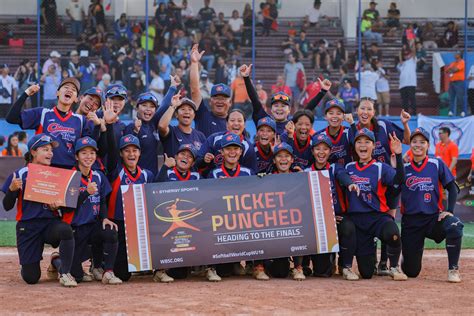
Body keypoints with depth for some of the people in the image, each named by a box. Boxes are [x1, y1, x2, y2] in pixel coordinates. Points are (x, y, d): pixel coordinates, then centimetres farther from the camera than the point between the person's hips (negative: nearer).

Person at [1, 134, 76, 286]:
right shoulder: (20, 175, -1)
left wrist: (57, 206, -11)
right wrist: (12, 189, -21)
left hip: (51, 222, 1)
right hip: (27, 227, -1)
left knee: (65, 230, -36)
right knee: (31, 278, -6)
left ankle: (64, 272, -15)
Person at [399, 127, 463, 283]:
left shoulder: (437, 164, 1)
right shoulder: (404, 168, 4)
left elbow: (452, 188, 0)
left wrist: (449, 211, -13)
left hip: (434, 217, -1)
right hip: (411, 222, 1)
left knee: (454, 226, -36)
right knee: (411, 271, 2)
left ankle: (453, 269, -20)